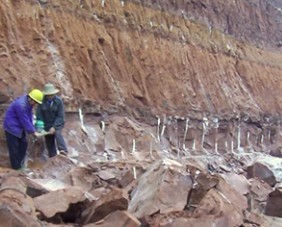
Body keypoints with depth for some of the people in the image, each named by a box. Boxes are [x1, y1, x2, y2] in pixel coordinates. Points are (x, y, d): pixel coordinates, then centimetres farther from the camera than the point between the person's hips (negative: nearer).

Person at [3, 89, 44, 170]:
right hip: (12, 127, -9)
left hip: (19, 127, 9)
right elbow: (25, 121, -26)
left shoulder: (28, 103, -4)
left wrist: (33, 130, -2)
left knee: (23, 144, 12)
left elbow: (29, 117, 2)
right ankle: (16, 166, 10)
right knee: (14, 147, 0)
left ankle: (21, 163, 23)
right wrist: (33, 132, -16)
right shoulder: (21, 105, -32)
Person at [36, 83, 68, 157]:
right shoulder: (41, 101, -12)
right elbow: (39, 115, -9)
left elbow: (60, 116, -15)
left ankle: (63, 150, -49)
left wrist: (54, 127, -24)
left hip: (57, 124, -2)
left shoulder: (59, 101, -13)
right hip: (47, 125, 2)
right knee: (49, 144, 4)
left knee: (58, 133, -33)